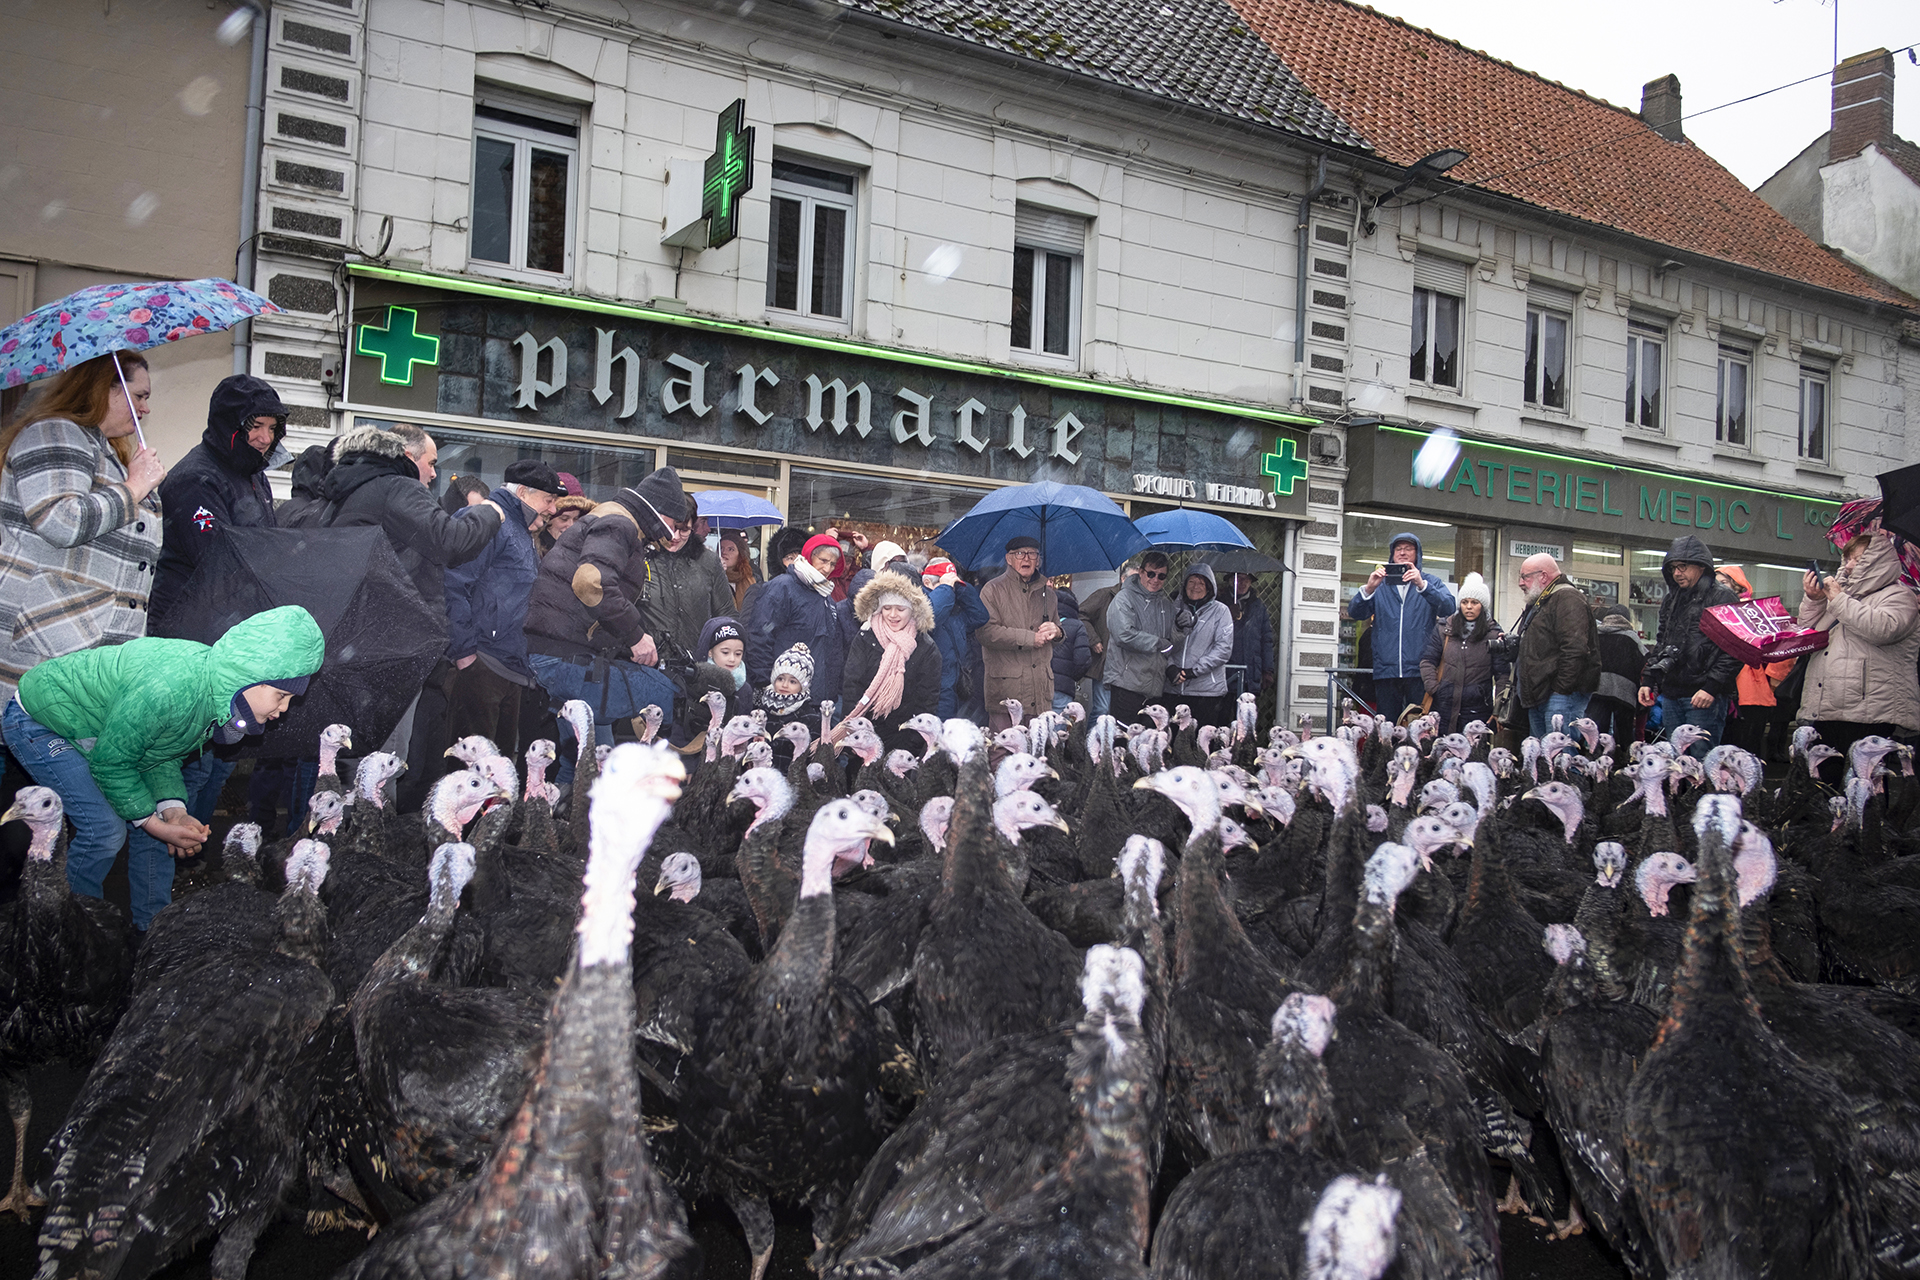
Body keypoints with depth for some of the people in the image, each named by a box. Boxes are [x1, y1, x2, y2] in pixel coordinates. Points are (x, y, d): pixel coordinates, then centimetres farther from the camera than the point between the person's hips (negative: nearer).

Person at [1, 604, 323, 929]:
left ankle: (152, 923, 16)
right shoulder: (167, 688, -41)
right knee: (105, 828, -17)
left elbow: (163, 752, 0)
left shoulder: (214, 690, -13)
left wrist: (172, 809, -15)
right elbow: (110, 762, -27)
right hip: (38, 722, -8)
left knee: (158, 813, 3)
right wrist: (153, 823, -19)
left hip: (102, 728, 8)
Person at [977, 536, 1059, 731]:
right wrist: (1031, 638, -11)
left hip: (1041, 689, 5)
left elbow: (1059, 627, 31)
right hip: (1006, 689, -5)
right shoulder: (993, 590, 0)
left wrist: (1055, 631, 5)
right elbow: (987, 633, -13)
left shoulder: (1046, 591, 18)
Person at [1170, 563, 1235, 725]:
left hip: (1207, 689, -2)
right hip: (1174, 689, 2)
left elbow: (1224, 649, -5)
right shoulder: (1176, 610, 11)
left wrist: (1194, 670, -12)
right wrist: (1171, 667, -11)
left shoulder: (1220, 611, 3)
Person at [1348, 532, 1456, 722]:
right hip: (1386, 669, 2)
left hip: (1419, 670, -1)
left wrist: (1422, 585, -23)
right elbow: (1354, 613, 2)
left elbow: (1448, 608, -8)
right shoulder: (1380, 585, 15)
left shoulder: (1431, 583, 12)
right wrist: (1368, 589, -17)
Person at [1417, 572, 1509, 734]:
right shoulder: (1444, 629, 8)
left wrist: (1499, 708, -5)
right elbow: (1427, 661, 9)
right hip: (1445, 707, 2)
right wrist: (1433, 689, -3)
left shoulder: (1493, 634, 1)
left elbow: (1503, 674, 1)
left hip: (1477, 710, -2)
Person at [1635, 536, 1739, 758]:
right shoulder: (1671, 601, 19)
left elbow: (1733, 650, -11)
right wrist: (1649, 681, 15)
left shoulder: (1721, 598, -4)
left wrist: (1712, 687, -18)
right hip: (1671, 695, 7)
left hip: (1704, 697, -7)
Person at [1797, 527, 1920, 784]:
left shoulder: (1898, 595, 3)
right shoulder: (1848, 595, 26)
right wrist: (1813, 600, 11)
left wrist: (1839, 600, -10)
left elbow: (1883, 628, -19)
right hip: (1824, 714, 8)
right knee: (1821, 787, 6)